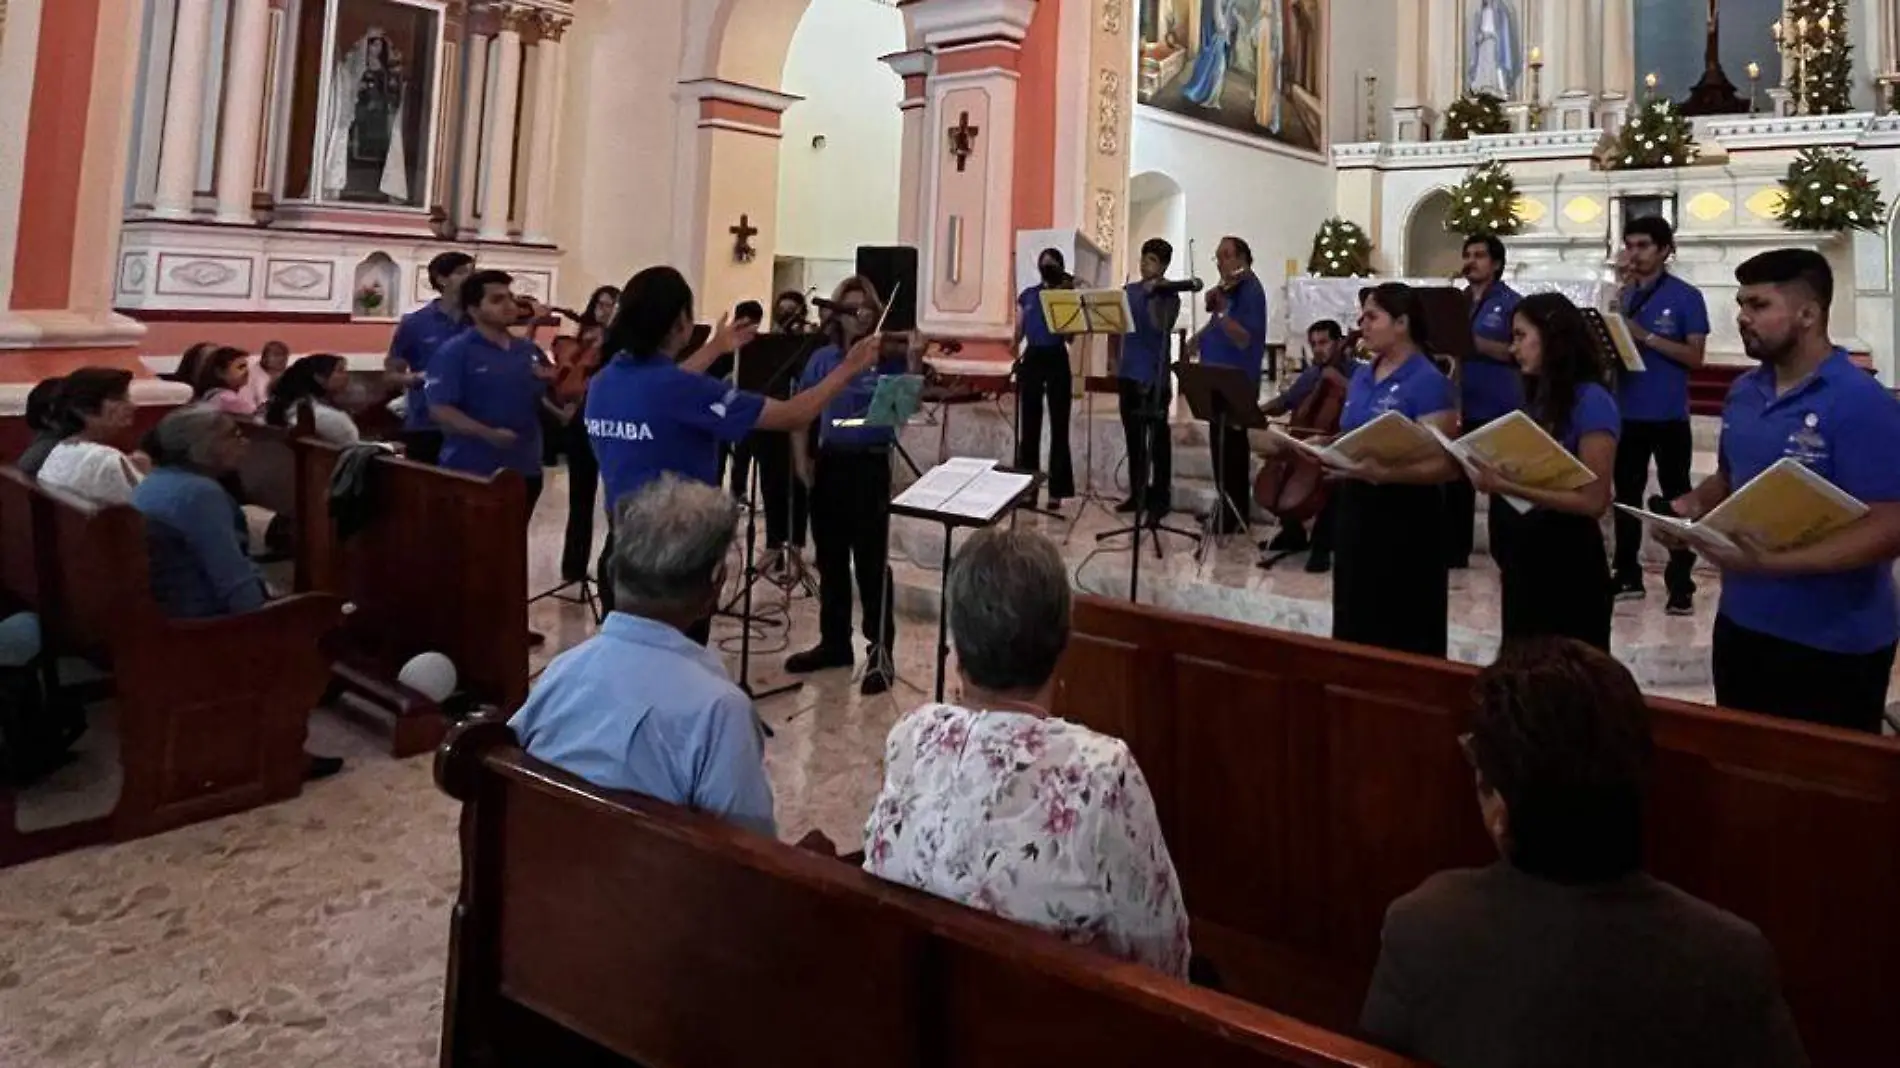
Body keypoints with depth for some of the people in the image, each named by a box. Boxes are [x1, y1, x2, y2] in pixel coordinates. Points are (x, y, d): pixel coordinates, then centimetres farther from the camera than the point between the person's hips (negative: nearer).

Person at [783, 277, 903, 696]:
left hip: (871, 464, -5)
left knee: (871, 561, -3)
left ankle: (881, 652, 6)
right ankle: (834, 642, 26)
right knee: (830, 558, 12)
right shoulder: (822, 359, 6)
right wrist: (801, 457, 3)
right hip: (829, 462, 5)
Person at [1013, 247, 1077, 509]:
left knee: (1059, 427, -3)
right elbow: (1019, 331, 12)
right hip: (1032, 360, 3)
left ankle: (1057, 490, -1)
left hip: (1057, 360, -3)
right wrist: (1014, 345, -9)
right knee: (1029, 425, 5)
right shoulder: (1027, 295, 12)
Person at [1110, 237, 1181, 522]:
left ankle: (1161, 496, 4)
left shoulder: (1169, 296, -4)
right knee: (1133, 436, 11)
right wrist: (1115, 360, 9)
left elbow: (1160, 327, -21)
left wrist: (1151, 295, -23)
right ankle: (1137, 492, 20)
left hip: (1155, 375, -6)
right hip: (1128, 373, 6)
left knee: (1158, 436, -1)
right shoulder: (1128, 291, 11)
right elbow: (1115, 328, 16)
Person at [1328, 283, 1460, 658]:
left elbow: (1443, 465, -18)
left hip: (1405, 517, -7)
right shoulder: (1361, 376, 10)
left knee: (1402, 632, 1)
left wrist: (1385, 473, -31)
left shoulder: (1429, 383, -13)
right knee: (1355, 621, 15)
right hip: (1356, 509, 7)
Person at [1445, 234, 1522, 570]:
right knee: (1456, 479, 9)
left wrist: (1475, 341, -21)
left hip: (1501, 409, -5)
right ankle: (1454, 551, 17)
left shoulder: (1511, 302, -4)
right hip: (1463, 407, 6)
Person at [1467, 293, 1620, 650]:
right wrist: (1489, 473, -4)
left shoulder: (1592, 402, -14)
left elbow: (1593, 501, -20)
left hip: (1569, 571, -8)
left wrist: (1512, 488, -27)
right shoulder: (1537, 398, 10)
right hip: (1523, 565, 8)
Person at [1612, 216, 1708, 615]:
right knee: (1626, 496, 10)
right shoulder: (1624, 296, 10)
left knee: (1676, 499, 1)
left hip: (1669, 415, -5)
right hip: (1627, 411, 5)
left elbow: (1695, 357, -9)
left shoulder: (1687, 297, -4)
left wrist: (1646, 336, -18)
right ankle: (1628, 576, 20)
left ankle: (1681, 586, 6)